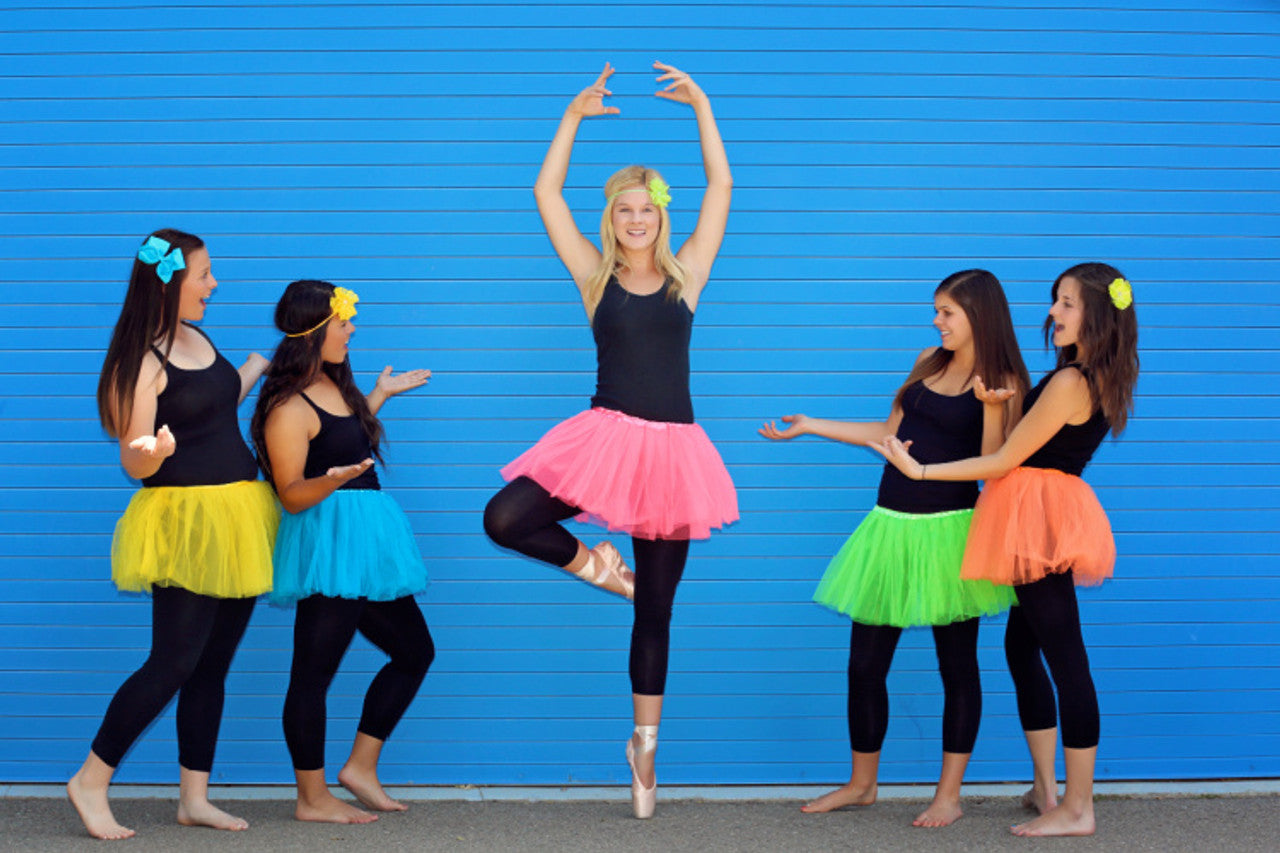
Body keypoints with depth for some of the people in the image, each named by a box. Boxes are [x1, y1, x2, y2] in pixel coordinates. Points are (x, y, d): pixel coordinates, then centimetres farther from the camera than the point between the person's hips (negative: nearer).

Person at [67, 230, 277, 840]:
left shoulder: (198, 339, 13)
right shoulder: (143, 363, -12)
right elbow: (134, 463, -13)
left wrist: (257, 369, 23)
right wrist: (153, 451, -34)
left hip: (235, 520, 8)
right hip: (185, 520, -8)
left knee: (213, 666, 9)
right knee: (173, 664, -9)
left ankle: (194, 798, 16)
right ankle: (91, 782, 5)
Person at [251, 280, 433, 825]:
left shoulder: (334, 387, 13)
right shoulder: (289, 408, -14)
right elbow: (291, 494, -15)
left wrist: (380, 396, 34)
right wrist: (331, 482, -35)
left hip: (363, 544, 10)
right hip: (328, 543, -10)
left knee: (415, 651, 15)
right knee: (314, 671, -2)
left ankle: (361, 766, 20)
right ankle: (312, 799, 7)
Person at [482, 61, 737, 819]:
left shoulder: (685, 275, 8)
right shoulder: (595, 277, 6)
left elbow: (722, 187, 8)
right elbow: (547, 195, 3)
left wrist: (702, 107, 6)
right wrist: (575, 116, 3)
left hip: (670, 448, 0)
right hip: (605, 437, 0)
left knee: (656, 610, 8)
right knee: (505, 518, -24)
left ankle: (646, 742, 22)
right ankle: (594, 566, 5)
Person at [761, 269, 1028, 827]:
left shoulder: (1002, 382, -4)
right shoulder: (929, 363, 14)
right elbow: (891, 433, 21)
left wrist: (992, 405, -25)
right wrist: (810, 426, 23)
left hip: (950, 530, -6)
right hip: (892, 527, 6)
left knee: (957, 664, 4)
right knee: (865, 663, 8)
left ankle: (949, 794, 14)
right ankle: (862, 784, 23)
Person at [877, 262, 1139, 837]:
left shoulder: (1070, 383, -19)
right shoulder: (1099, 379, 10)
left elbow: (1003, 462, -15)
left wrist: (920, 471, -10)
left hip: (1042, 522, -10)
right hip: (1044, 522, 10)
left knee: (1065, 659, -6)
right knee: (1022, 646, 18)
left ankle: (1076, 809, -1)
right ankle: (1045, 790, 24)